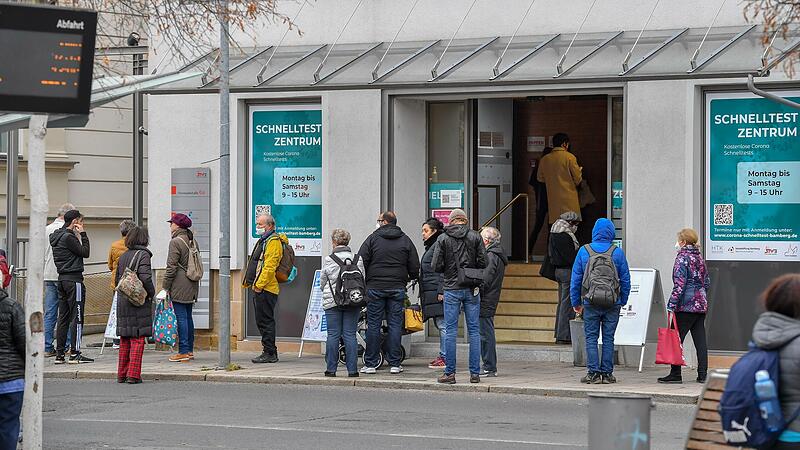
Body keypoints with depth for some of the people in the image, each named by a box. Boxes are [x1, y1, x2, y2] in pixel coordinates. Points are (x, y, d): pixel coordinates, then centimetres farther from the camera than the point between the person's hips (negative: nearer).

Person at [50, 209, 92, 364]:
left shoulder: (56, 236, 15)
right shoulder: (68, 237, -14)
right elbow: (85, 252, -11)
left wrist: (79, 235, 10)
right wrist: (82, 234, -7)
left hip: (62, 279, 10)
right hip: (74, 279, -10)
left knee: (63, 318, 10)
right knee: (76, 317, -6)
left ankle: (59, 354, 10)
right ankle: (75, 354, -8)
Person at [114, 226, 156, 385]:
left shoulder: (123, 256, 10)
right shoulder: (143, 255, -9)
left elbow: (117, 278, 12)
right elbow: (145, 277, -19)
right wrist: (152, 293, -6)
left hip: (122, 301, 6)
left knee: (124, 339, 12)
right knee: (137, 339, -2)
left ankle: (122, 374, 15)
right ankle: (133, 375, -4)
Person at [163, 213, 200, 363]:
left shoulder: (176, 242, -13)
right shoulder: (192, 241, 12)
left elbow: (171, 267, -15)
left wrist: (165, 287, -11)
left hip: (179, 286, -9)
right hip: (192, 285, 9)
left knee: (181, 317, -7)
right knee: (188, 317, 14)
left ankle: (183, 352, -7)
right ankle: (190, 350, 17)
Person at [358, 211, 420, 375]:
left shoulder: (373, 238, -1)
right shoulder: (405, 240, 6)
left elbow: (361, 262, -5)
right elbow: (415, 266, 5)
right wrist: (409, 279, 23)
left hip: (375, 287, -2)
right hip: (397, 288, 2)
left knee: (373, 325, 2)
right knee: (395, 324, 4)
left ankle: (370, 364, 3)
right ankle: (394, 364, 3)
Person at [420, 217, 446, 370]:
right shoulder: (431, 247, 23)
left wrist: (440, 291, -21)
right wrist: (422, 294, 24)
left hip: (437, 293, -11)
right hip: (430, 293, 11)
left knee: (442, 325, -9)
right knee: (440, 325, 10)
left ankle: (445, 357, -10)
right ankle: (443, 356, 12)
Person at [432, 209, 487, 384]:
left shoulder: (443, 239, -1)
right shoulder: (475, 237, 1)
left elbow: (436, 266, -4)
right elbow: (483, 262, -3)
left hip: (452, 289, -1)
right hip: (472, 290, 1)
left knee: (450, 331, 2)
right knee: (474, 331, 5)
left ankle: (450, 373, 1)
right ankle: (475, 373, 4)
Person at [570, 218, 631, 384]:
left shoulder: (584, 251, 0)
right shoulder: (618, 253, 0)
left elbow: (575, 279, 3)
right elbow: (626, 280, 4)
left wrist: (576, 302, 10)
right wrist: (623, 301, 15)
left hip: (590, 302, -1)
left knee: (591, 338, 4)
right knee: (608, 338, 7)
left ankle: (593, 373, -3)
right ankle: (607, 373, 6)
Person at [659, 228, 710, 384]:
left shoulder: (682, 258, -9)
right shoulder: (699, 258, 14)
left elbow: (680, 284, -16)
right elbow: (706, 281, 20)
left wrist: (672, 305, -16)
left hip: (686, 306, -8)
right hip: (701, 305, 8)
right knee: (700, 340, 7)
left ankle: (675, 374, -2)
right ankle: (702, 374, 6)